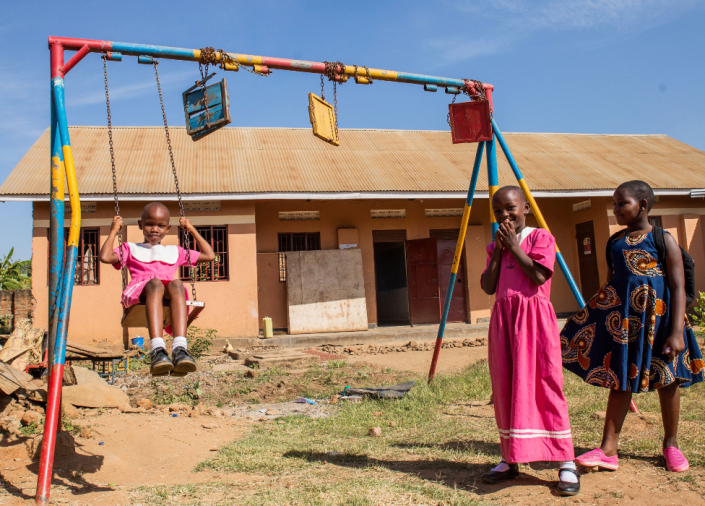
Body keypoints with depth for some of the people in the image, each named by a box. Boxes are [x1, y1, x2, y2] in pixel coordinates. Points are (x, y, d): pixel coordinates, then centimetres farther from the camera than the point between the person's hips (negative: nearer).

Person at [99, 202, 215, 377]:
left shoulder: (175, 252, 37)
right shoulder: (131, 249, 32)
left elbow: (209, 255, 35)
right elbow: (105, 257, 13)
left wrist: (192, 230, 36)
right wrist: (114, 231, 21)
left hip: (168, 298, 1)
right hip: (139, 294, -1)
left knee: (176, 284, -37)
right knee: (155, 283, -39)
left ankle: (180, 349, -53)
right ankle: (157, 350, -54)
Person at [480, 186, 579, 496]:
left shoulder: (540, 237, 1)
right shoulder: (495, 247, 16)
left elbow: (539, 275, -14)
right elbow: (488, 287, 5)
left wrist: (514, 246, -8)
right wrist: (498, 251, -1)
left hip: (534, 317, -5)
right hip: (503, 319, 5)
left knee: (543, 384, -7)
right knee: (505, 387, 6)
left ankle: (566, 463, 2)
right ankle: (511, 459, 18)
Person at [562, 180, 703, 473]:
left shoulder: (663, 240, -6)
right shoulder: (615, 242, 9)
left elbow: (678, 288, -10)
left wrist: (677, 332, -17)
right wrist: (598, 316, 12)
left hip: (657, 316, -4)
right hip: (622, 317, 4)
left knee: (666, 380, 8)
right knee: (620, 380, 4)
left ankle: (671, 445, 27)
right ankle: (608, 451, 5)